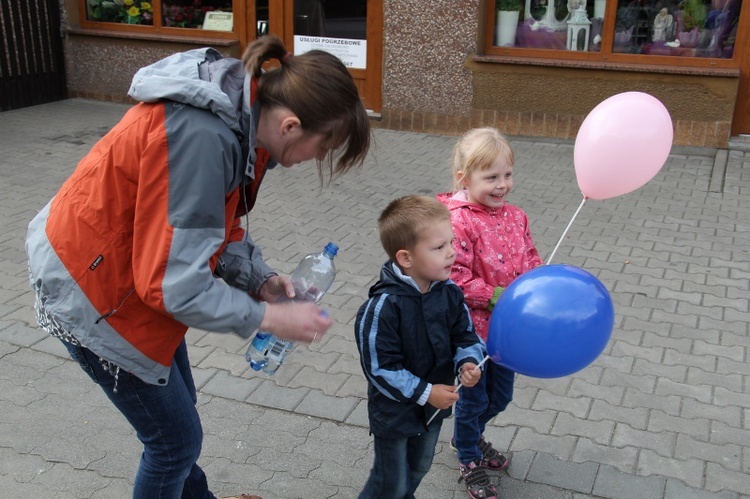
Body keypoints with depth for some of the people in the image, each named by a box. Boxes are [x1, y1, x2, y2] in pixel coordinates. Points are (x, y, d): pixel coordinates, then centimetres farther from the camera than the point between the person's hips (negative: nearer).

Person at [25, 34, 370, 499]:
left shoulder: (239, 112, -7)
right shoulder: (200, 137, -35)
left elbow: (218, 220, 7)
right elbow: (172, 282, -31)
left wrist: (259, 277, -5)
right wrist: (270, 317, -21)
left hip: (136, 266, 9)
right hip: (91, 282, -8)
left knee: (177, 407, 24)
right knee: (177, 436, 5)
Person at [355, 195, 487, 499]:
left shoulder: (449, 293, -11)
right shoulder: (383, 306, -30)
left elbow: (466, 336, 1)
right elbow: (380, 368, -26)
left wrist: (468, 363, -19)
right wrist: (424, 392, -23)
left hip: (434, 406, 6)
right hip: (394, 412, -6)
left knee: (418, 469, 28)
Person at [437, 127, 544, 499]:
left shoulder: (515, 216, 0)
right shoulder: (458, 223, -23)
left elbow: (530, 257, 11)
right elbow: (455, 278, -26)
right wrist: (497, 296, -26)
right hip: (472, 330, -7)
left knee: (501, 396, 22)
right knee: (474, 399, 12)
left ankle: (468, 435, 51)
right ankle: (469, 461, 38)